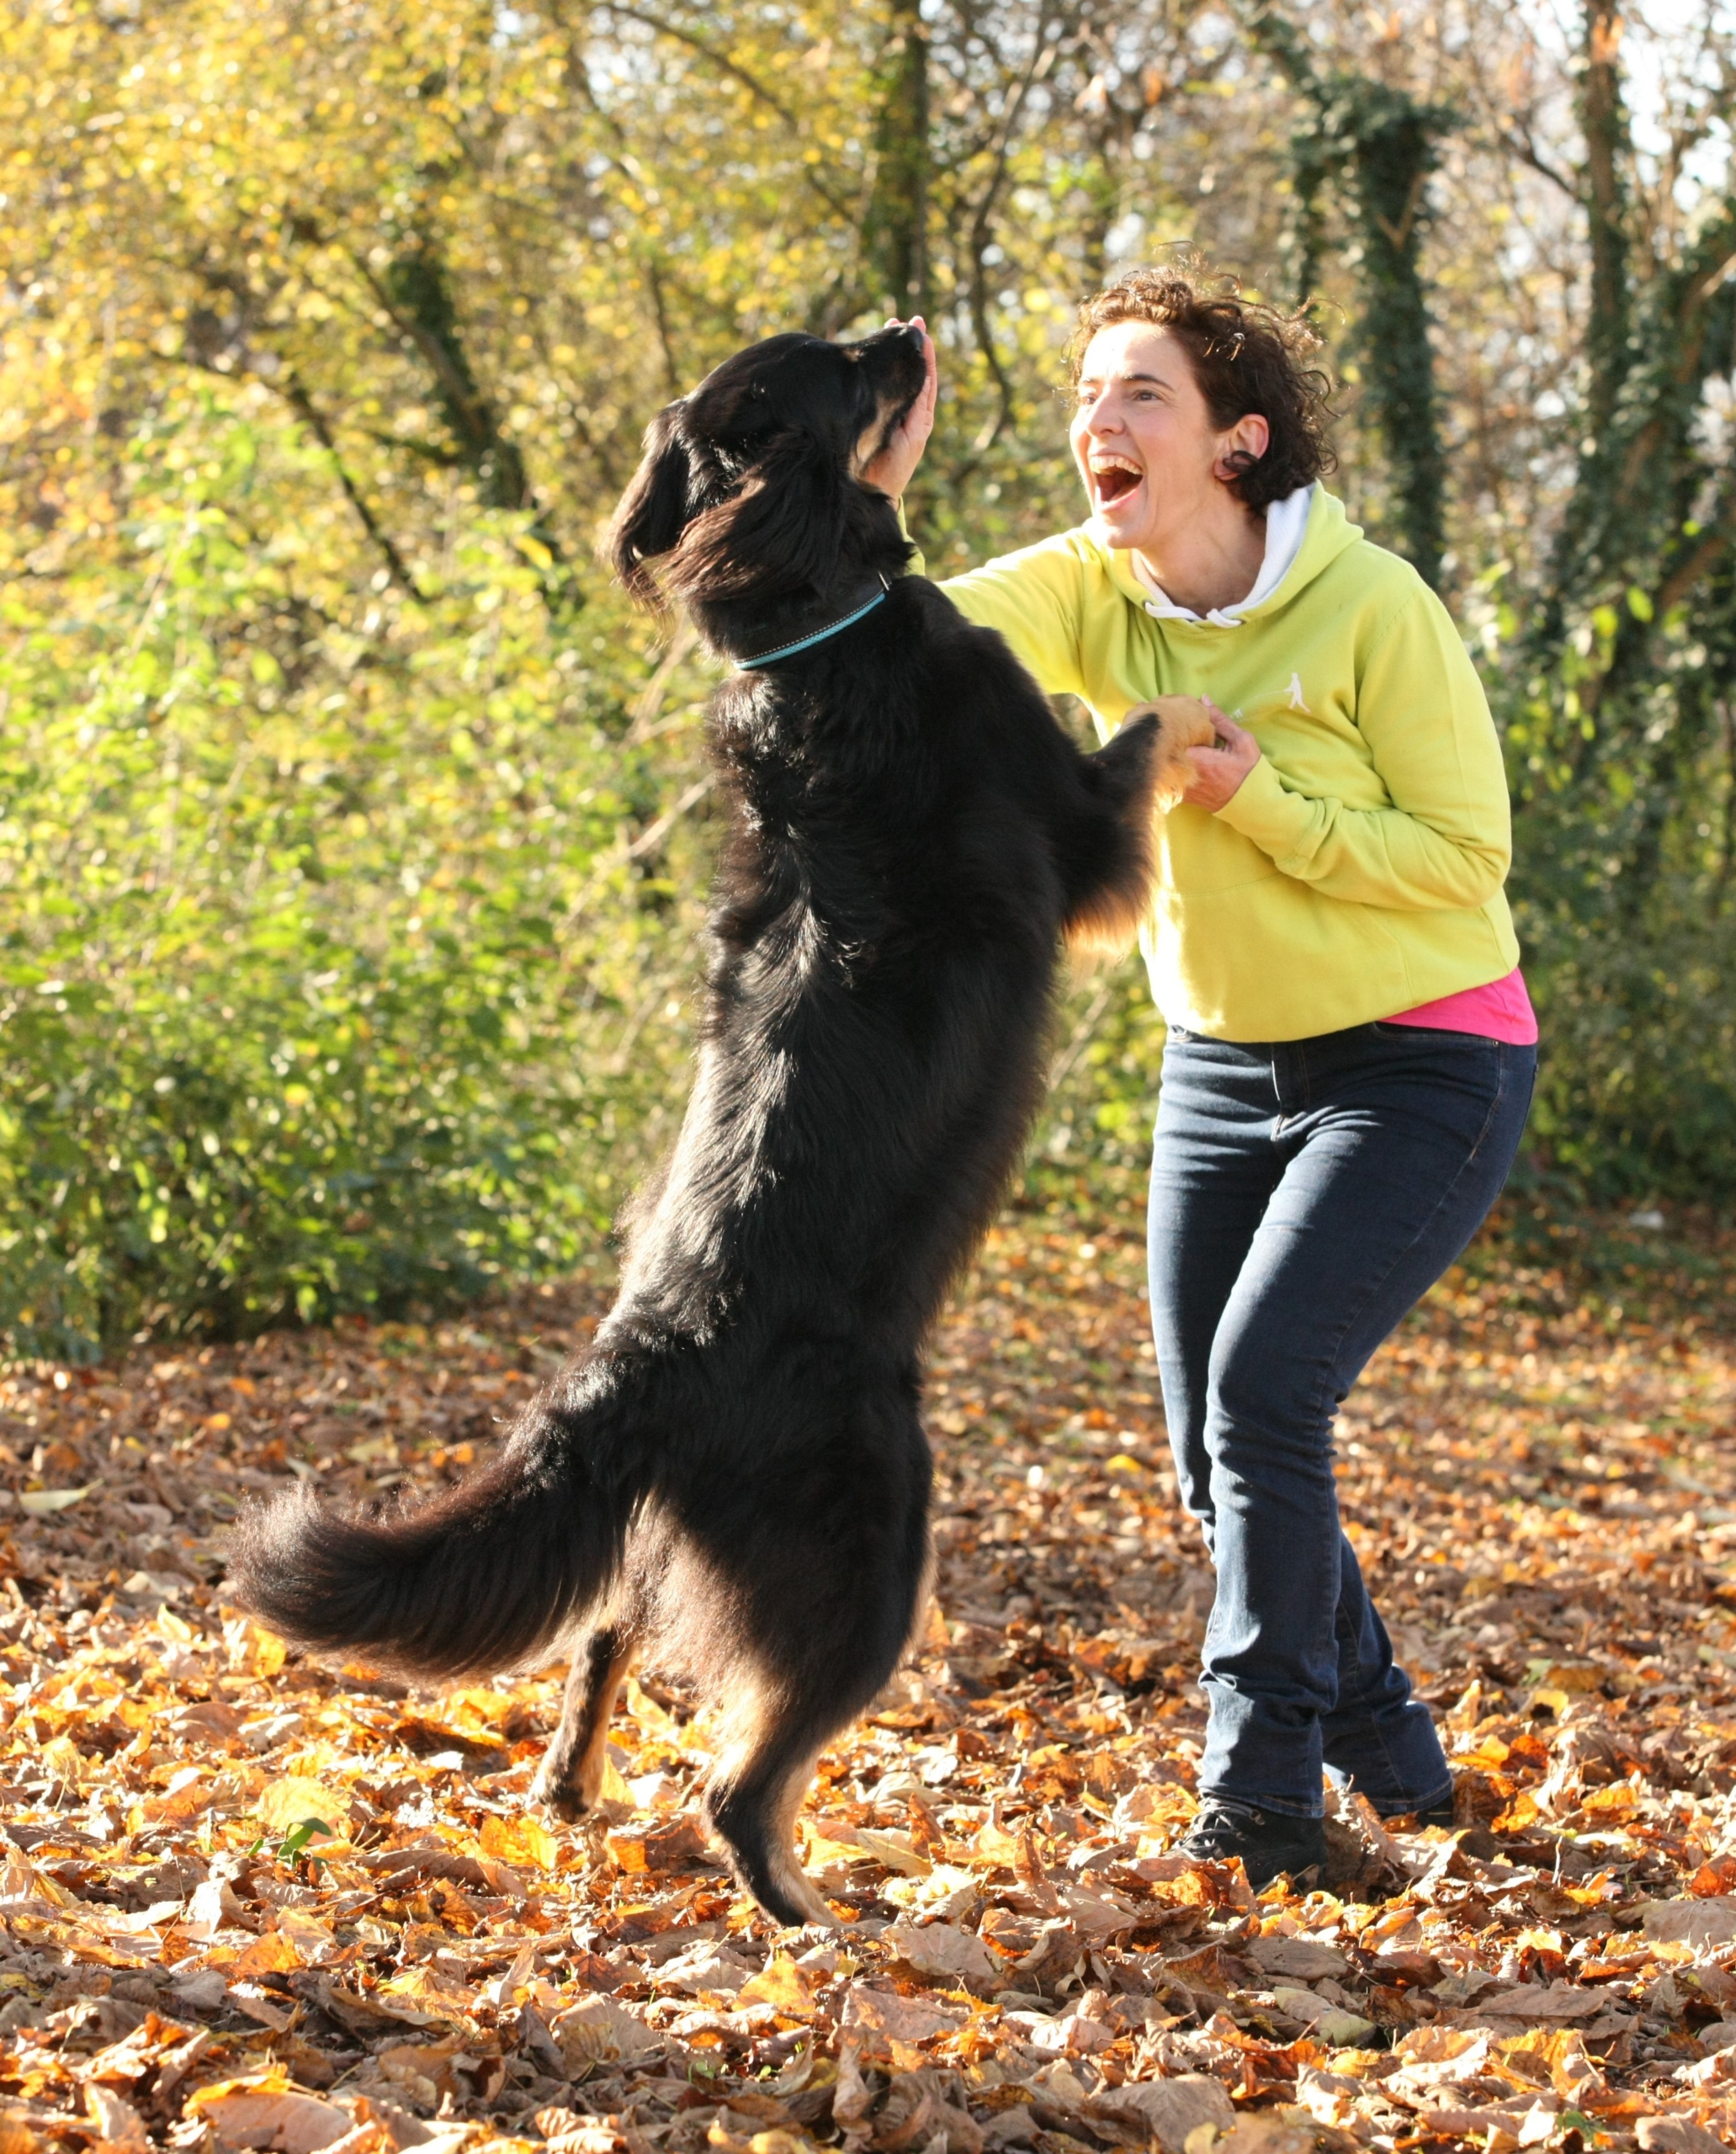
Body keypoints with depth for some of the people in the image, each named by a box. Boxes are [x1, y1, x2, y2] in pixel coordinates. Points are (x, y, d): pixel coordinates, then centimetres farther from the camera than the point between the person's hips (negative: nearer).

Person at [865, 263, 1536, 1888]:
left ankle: (1262, 1796, -9)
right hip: (1226, 1066, 6)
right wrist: (865, 503, -40)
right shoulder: (1092, 592, -5)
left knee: (1261, 1387, -19)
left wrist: (1257, 801, -25)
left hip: (1421, 1067, -6)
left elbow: (1466, 856, -16)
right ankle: (1388, 1756, 26)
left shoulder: (1372, 607, -19)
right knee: (1215, 1447, 7)